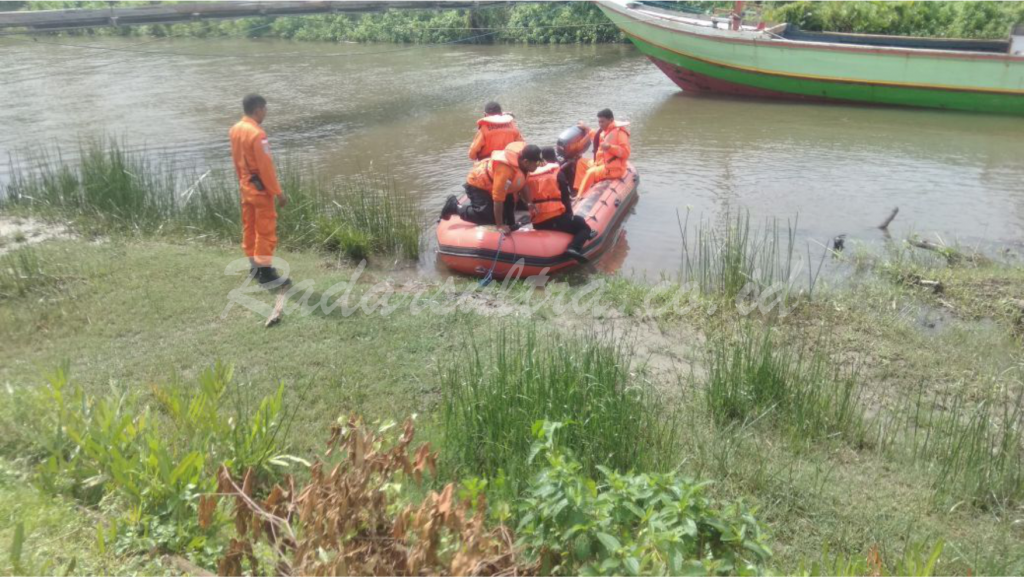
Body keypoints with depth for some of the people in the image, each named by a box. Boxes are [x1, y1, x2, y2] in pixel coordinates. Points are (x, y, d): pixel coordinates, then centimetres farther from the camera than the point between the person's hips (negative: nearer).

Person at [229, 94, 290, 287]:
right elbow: (266, 167, -22)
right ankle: (266, 274, 1)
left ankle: (255, 267, 27)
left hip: (245, 186, 9)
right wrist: (278, 192, -17)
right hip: (260, 188, -9)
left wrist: (242, 182, 22)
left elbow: (236, 160, 12)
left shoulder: (234, 130, 4)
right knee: (266, 230, -2)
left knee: (249, 227, 15)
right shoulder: (257, 134, -23)